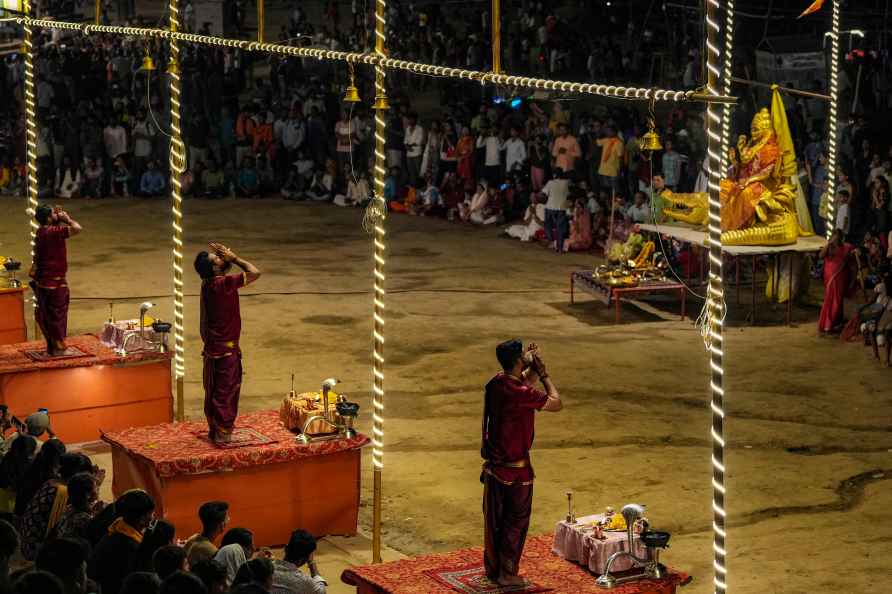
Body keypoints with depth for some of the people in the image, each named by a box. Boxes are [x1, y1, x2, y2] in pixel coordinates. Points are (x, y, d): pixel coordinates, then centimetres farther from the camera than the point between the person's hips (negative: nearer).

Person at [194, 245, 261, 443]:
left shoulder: (208, 284, 2)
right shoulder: (223, 283, -24)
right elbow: (254, 273, -27)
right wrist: (234, 258, -17)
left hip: (213, 346, 8)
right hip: (226, 348, -8)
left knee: (213, 390, 16)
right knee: (227, 391, 0)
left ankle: (214, 429, 25)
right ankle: (223, 433, 5)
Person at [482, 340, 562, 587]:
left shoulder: (495, 383, -1)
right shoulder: (521, 393, -26)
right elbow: (557, 404, -15)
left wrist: (531, 368, 3)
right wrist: (543, 373, -9)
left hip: (493, 463, 7)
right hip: (516, 468, -7)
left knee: (493, 519, 17)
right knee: (516, 521, 8)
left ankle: (492, 567, 29)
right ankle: (507, 573, 15)